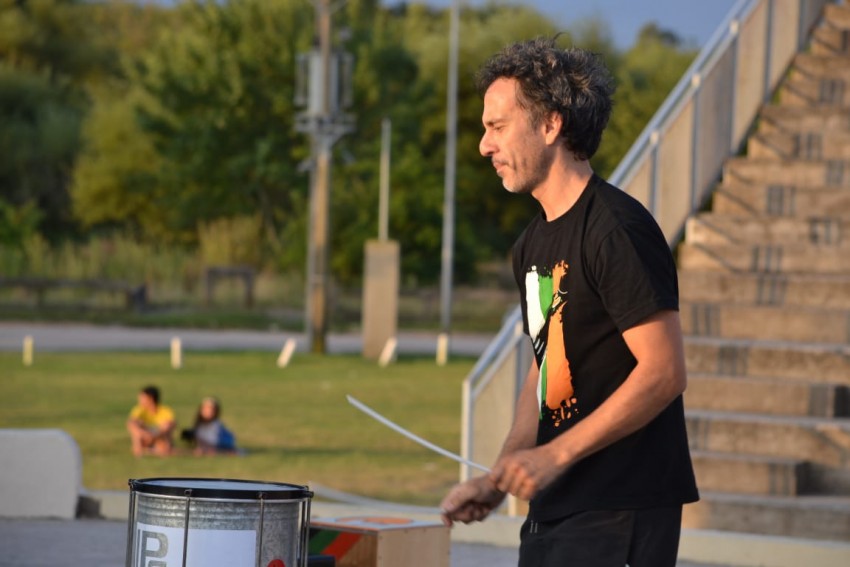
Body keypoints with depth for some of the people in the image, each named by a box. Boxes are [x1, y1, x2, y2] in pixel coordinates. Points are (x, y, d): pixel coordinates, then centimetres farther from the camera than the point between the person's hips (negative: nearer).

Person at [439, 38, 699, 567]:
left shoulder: (617, 228, -14)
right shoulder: (533, 243, 15)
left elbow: (664, 372, -19)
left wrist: (557, 454, -19)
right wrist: (501, 478, 9)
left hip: (621, 515, -9)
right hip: (554, 512, 9)